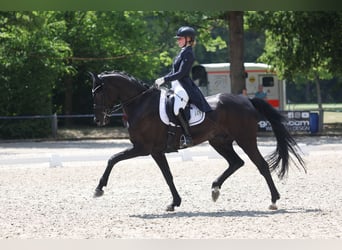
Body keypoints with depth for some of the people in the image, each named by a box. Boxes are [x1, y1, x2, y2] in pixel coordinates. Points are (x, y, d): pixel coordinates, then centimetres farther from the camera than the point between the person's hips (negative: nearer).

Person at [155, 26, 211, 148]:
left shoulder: (188, 53, -12)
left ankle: (187, 137, -24)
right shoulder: (183, 52, 18)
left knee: (177, 109, -29)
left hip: (183, 86, -11)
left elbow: (180, 73, -20)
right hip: (177, 86, 11)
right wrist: (162, 79, 10)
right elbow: (174, 71, 21)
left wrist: (164, 79, -19)